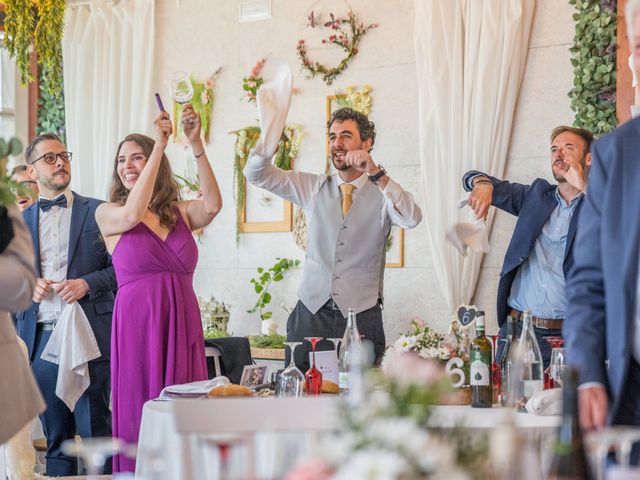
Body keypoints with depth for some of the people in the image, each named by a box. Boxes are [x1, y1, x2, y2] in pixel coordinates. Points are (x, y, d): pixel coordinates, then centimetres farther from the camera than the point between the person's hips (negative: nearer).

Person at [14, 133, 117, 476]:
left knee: (95, 431, -2)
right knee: (55, 435, 9)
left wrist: (86, 284, -13)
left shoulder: (97, 212, 5)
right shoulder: (20, 221, 14)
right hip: (40, 340, 3)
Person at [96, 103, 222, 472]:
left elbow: (213, 205, -10)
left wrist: (196, 144, -18)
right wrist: (161, 145, -15)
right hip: (138, 322, -2)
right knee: (140, 415, -1)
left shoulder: (181, 213, 10)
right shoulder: (107, 213, 6)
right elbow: (133, 214, -16)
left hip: (184, 323, 2)